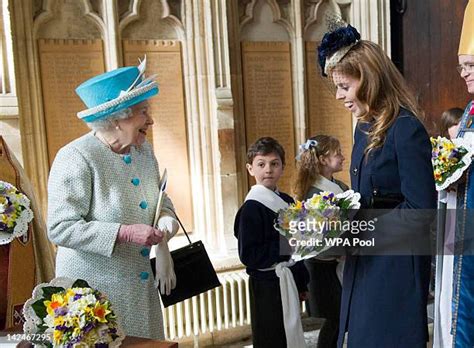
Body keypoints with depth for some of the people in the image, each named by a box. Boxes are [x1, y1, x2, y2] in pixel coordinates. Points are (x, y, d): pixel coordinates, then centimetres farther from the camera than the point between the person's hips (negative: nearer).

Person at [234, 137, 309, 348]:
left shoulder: (287, 202, 8)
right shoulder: (251, 208, -15)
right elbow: (248, 255, -20)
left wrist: (302, 283, 18)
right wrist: (283, 247, -23)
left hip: (289, 282, 7)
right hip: (267, 287, -7)